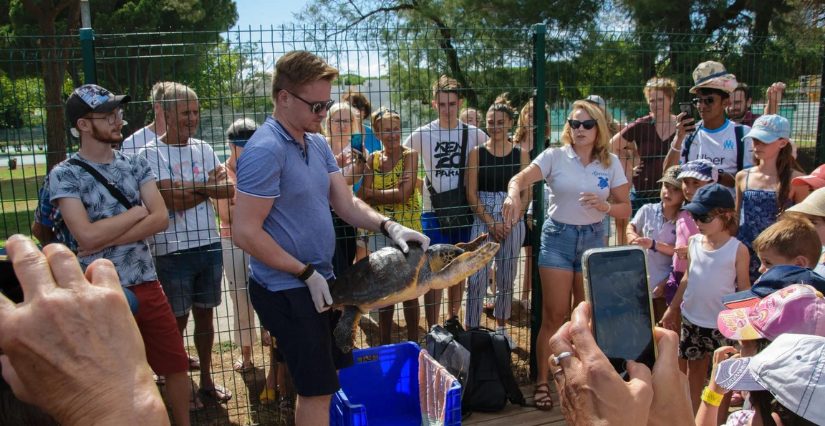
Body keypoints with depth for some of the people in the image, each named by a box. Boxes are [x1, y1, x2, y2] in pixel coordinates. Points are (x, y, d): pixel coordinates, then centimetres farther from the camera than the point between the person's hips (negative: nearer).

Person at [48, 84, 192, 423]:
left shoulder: (135, 164, 5)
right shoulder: (64, 175, -7)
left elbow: (161, 218, -6)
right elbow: (87, 236, -19)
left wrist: (106, 240, -15)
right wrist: (138, 210, -8)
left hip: (146, 285, 4)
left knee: (176, 365, 12)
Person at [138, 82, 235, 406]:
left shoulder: (203, 148, 9)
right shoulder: (151, 153, -6)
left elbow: (229, 189, -3)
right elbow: (173, 199, -17)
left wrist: (191, 187, -16)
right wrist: (210, 186, -5)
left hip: (209, 245, 5)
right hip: (174, 251, -5)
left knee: (205, 315, 14)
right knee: (177, 321, 6)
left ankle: (206, 378, 27)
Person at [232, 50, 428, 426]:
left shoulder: (317, 144, 8)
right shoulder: (265, 150, -19)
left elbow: (347, 204, 7)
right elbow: (246, 233, -22)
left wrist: (388, 227, -11)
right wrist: (307, 273, -18)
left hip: (317, 281, 9)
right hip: (287, 290, -9)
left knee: (324, 379, 21)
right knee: (318, 389, 1)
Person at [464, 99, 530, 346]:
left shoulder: (521, 154, 4)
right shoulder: (477, 152, 1)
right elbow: (471, 193, -3)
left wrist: (509, 223, -10)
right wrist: (491, 223, -11)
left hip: (513, 222, 2)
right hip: (482, 221, -1)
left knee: (507, 278, 11)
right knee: (477, 278, -7)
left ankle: (502, 329, 26)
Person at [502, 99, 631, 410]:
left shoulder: (611, 163, 2)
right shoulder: (555, 156, -5)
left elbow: (625, 209, 1)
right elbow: (520, 179, -20)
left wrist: (604, 206, -20)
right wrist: (513, 195, -42)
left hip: (593, 238, 3)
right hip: (557, 236, -2)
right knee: (554, 315, -1)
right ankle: (543, 381, 11)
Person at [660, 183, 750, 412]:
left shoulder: (738, 249, -11)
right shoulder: (694, 242, 1)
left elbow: (744, 288, -5)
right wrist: (673, 308, 12)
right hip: (691, 318, 4)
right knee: (694, 367, 16)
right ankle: (692, 413, 31)